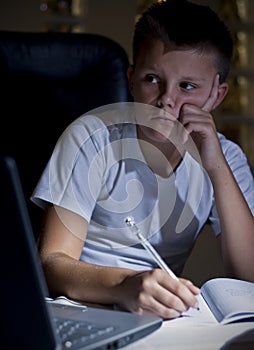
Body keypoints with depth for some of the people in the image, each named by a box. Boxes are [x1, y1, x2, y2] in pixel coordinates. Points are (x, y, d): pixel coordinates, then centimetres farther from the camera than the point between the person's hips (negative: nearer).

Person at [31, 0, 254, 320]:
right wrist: (125, 286, -37)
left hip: (159, 315, 2)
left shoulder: (226, 158, 0)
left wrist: (217, 167, -20)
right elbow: (52, 264, -16)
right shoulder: (92, 139, -11)